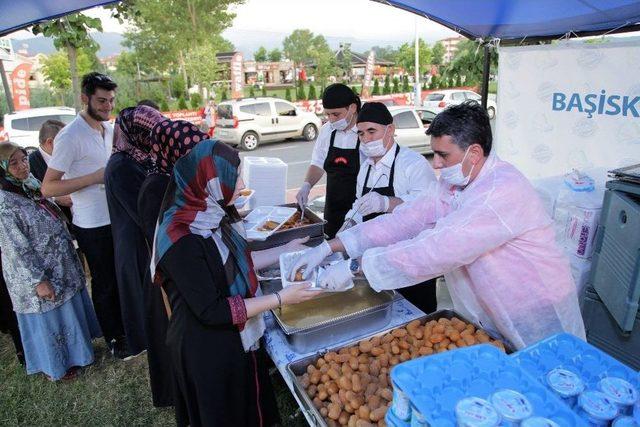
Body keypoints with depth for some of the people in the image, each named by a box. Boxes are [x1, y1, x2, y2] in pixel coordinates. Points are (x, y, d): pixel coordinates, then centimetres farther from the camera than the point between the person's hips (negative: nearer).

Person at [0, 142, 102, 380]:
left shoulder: (31, 187, 2)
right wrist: (38, 280, -18)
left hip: (61, 268, 7)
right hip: (39, 275, -7)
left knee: (68, 312, 22)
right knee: (47, 321, 12)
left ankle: (73, 352, 43)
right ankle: (55, 366, 34)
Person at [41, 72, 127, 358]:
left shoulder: (110, 129, 5)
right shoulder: (70, 137, -18)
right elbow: (48, 188, -18)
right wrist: (95, 177, -25)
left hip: (117, 218, 7)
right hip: (93, 226, -7)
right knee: (104, 284, 10)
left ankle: (125, 326, 40)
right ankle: (113, 338, 29)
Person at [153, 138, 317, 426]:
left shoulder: (211, 217, -3)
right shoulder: (182, 241, -29)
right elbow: (211, 312, -26)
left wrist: (287, 250, 6)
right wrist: (280, 299, -25)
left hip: (236, 338, 8)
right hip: (207, 351, -7)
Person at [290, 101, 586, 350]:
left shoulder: (503, 191, -30)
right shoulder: (453, 183, -3)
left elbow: (436, 251, -36)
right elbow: (403, 221, -7)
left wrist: (353, 267, -31)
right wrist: (329, 248, -14)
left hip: (538, 335, -6)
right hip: (490, 325, 7)